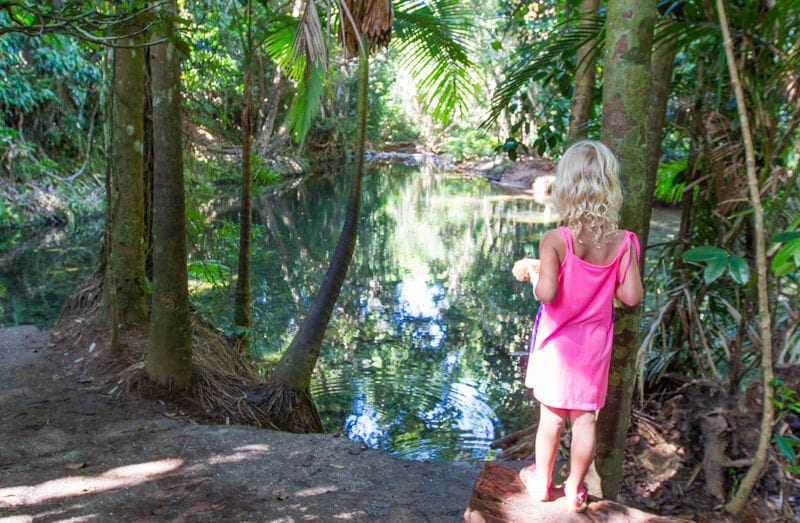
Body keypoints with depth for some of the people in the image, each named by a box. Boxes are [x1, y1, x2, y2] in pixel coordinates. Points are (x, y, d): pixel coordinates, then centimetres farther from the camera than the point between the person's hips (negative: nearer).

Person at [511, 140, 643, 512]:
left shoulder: (555, 240, -20)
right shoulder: (624, 242, -11)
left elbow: (547, 292, -27)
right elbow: (631, 296, -10)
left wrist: (531, 272, -7)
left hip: (558, 344, -2)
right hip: (595, 344, 2)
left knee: (551, 416, 13)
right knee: (585, 417, 14)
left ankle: (541, 482, 32)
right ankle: (576, 488, 29)